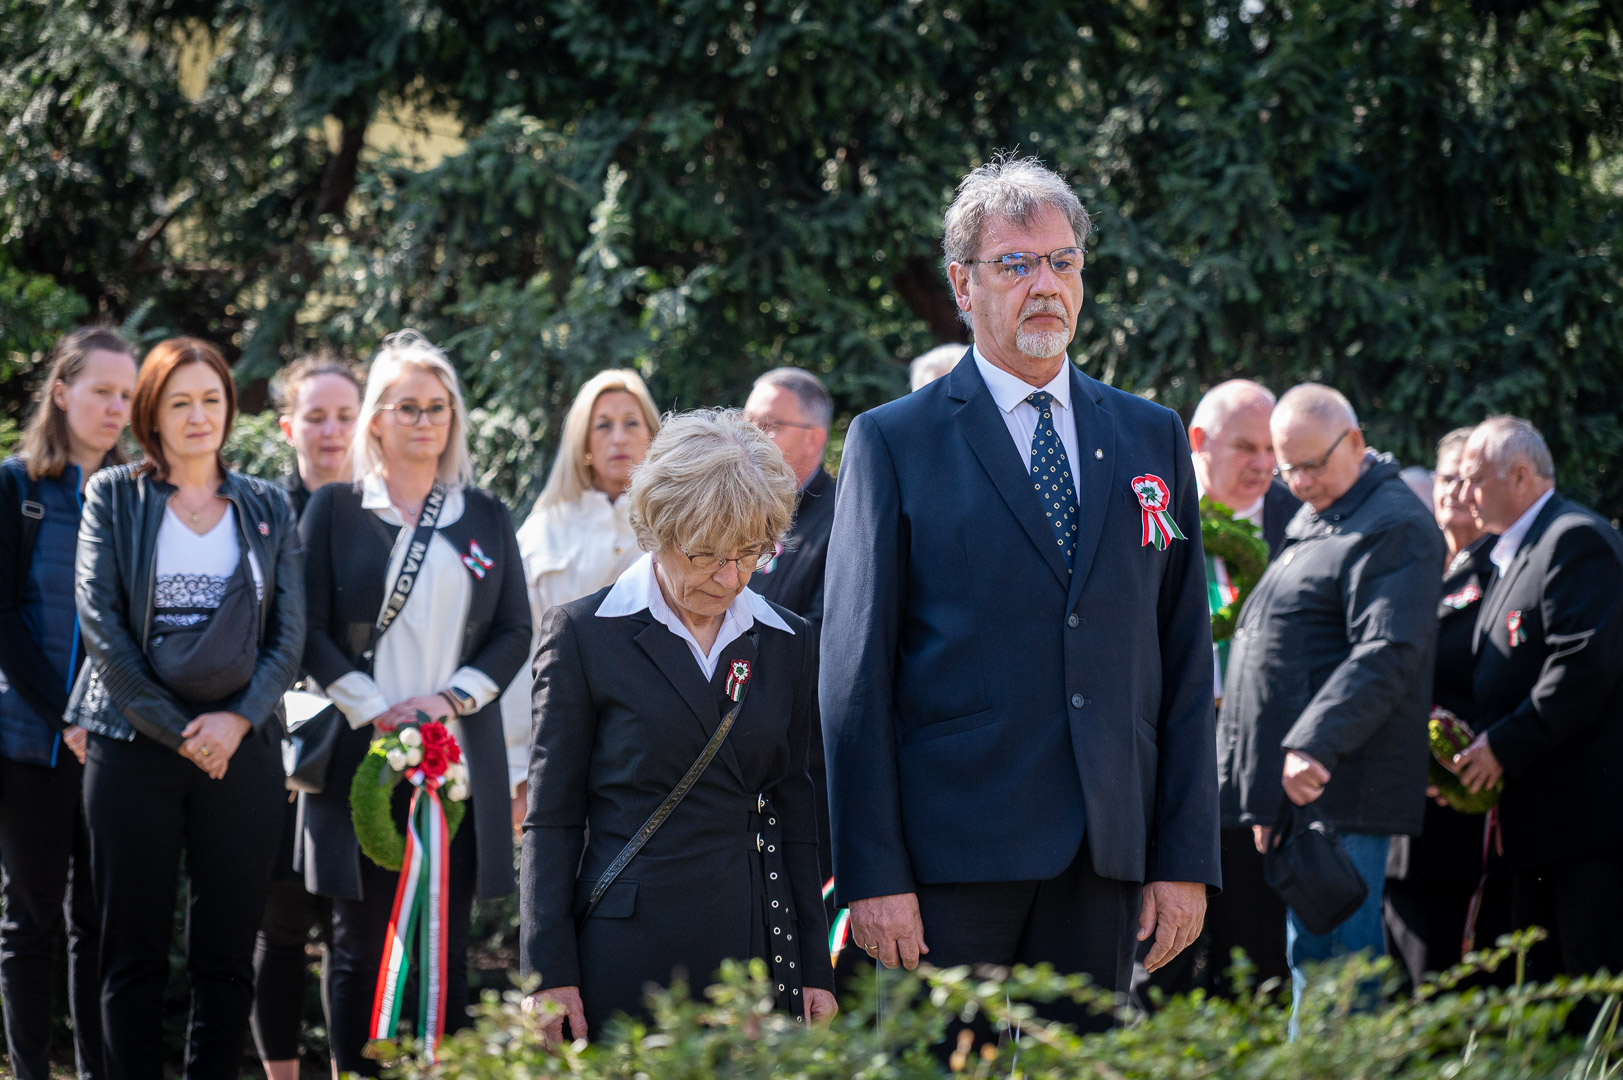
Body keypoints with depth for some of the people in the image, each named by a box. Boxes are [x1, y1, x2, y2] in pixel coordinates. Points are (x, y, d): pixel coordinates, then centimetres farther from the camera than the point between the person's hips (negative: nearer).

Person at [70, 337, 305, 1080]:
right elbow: (99, 622, -3)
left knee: (227, 953, 1)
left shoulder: (267, 508, 12)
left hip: (240, 745, 2)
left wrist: (239, 719, -9)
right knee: (134, 950, -1)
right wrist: (174, 728, -9)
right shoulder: (114, 497, 6)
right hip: (134, 742, -2)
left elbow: (289, 634, 7)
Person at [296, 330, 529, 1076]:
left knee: (447, 944, 1)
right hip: (361, 755, -2)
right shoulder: (335, 510, 6)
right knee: (361, 938, -1)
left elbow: (515, 630, 9)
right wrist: (374, 711, -11)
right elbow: (309, 628, -1)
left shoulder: (485, 517, 13)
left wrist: (453, 697, -7)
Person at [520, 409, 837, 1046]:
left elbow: (791, 810, 14)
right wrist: (549, 973, -6)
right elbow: (552, 817, 0)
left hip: (757, 946, 3)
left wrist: (815, 969, 10)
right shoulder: (584, 635, 0)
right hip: (627, 957, -3)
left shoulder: (788, 645, 11)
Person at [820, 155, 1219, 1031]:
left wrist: (1187, 858, 4)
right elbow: (855, 676, -2)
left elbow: (1185, 662, 12)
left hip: (1106, 858, 3)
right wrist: (872, 874, -10)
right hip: (953, 855, -3)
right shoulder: (893, 442, 3)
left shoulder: (1153, 439, 14)